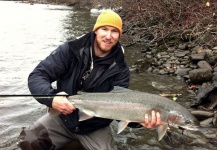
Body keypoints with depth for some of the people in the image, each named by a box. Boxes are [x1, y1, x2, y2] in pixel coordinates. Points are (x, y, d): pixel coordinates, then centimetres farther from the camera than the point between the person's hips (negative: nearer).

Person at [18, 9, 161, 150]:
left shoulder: (119, 69, -12)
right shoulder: (71, 50, -14)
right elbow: (37, 76, -18)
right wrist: (51, 97, -40)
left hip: (95, 127, 1)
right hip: (62, 117, -1)